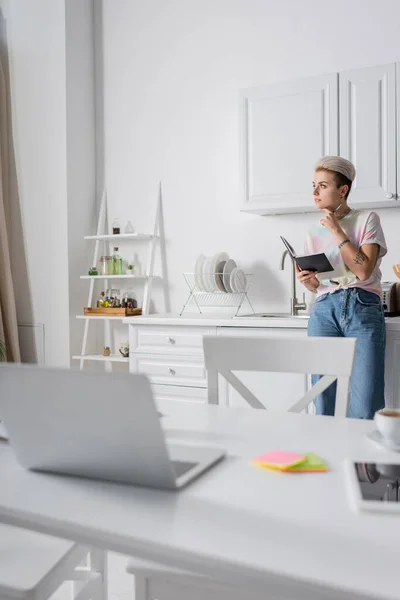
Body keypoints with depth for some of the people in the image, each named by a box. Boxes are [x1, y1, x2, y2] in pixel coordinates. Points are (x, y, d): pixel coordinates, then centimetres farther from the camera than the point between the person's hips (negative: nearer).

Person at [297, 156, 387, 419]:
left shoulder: (367, 219, 5)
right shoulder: (315, 232, 17)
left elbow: (364, 271, -8)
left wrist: (337, 232, -4)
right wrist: (308, 281, -3)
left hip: (363, 309, -3)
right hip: (324, 310, 4)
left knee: (366, 407, -11)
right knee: (324, 403, 0)